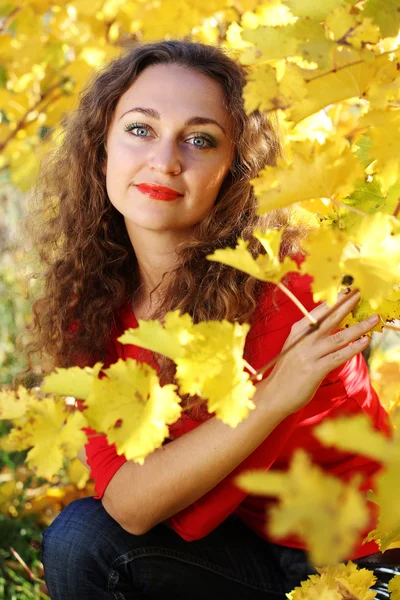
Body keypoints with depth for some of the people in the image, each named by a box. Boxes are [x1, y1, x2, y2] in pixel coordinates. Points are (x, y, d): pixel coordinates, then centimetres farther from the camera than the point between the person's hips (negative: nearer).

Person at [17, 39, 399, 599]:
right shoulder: (91, 299, -8)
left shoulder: (286, 281, -24)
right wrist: (270, 400, -29)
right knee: (77, 538, -20)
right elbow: (125, 501, -18)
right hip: (242, 546, 3)